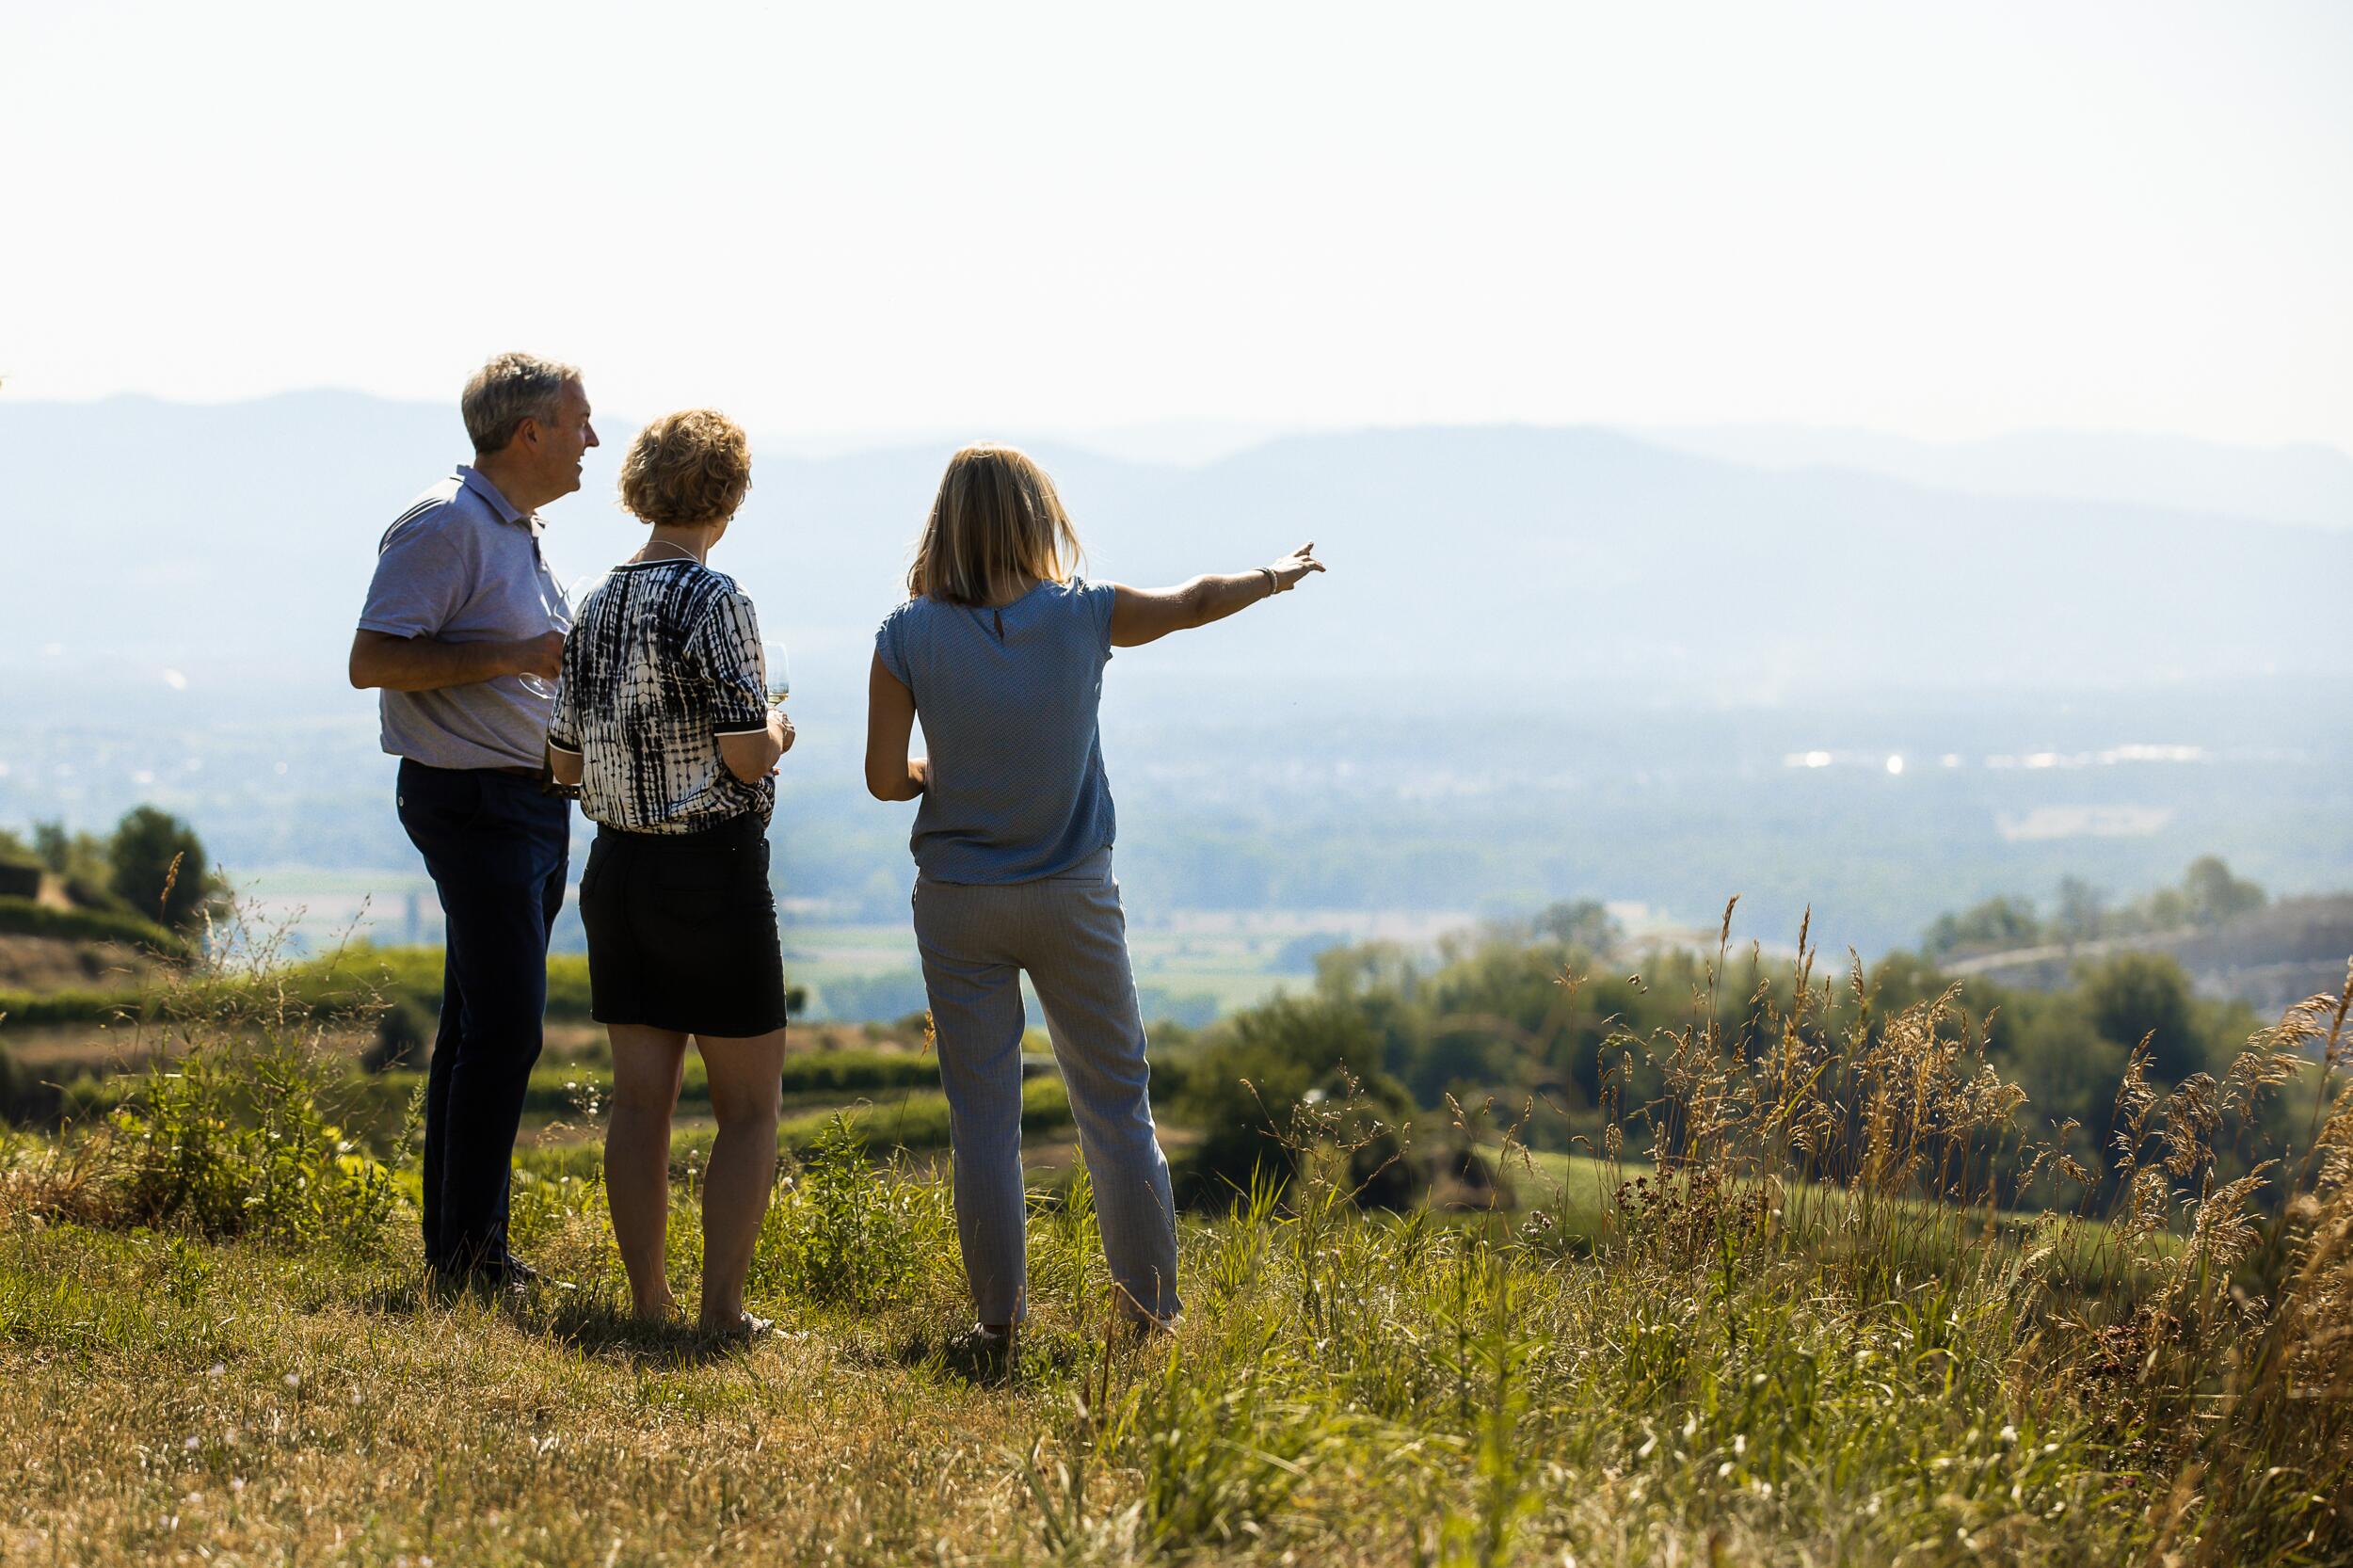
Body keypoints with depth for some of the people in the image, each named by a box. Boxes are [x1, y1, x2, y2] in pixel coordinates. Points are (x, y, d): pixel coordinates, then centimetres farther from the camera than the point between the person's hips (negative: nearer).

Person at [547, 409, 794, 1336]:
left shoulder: (596, 606, 7)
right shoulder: (713, 599, -14)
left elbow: (564, 761, 12)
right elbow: (747, 753, -18)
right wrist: (778, 731, 4)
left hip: (618, 868, 6)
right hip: (714, 869, -6)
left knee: (641, 1097, 8)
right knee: (749, 1109, 3)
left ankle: (648, 1301, 10)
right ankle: (721, 1309, -3)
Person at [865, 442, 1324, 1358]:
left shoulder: (908, 637, -9)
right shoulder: (1083, 615, -7)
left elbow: (886, 777, -7)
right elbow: (1195, 603, 10)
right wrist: (1275, 578, 30)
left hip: (958, 901, 0)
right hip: (1072, 897, 0)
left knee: (982, 1119, 6)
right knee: (1117, 1110, 10)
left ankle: (997, 1323, 8)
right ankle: (1152, 1317, 13)